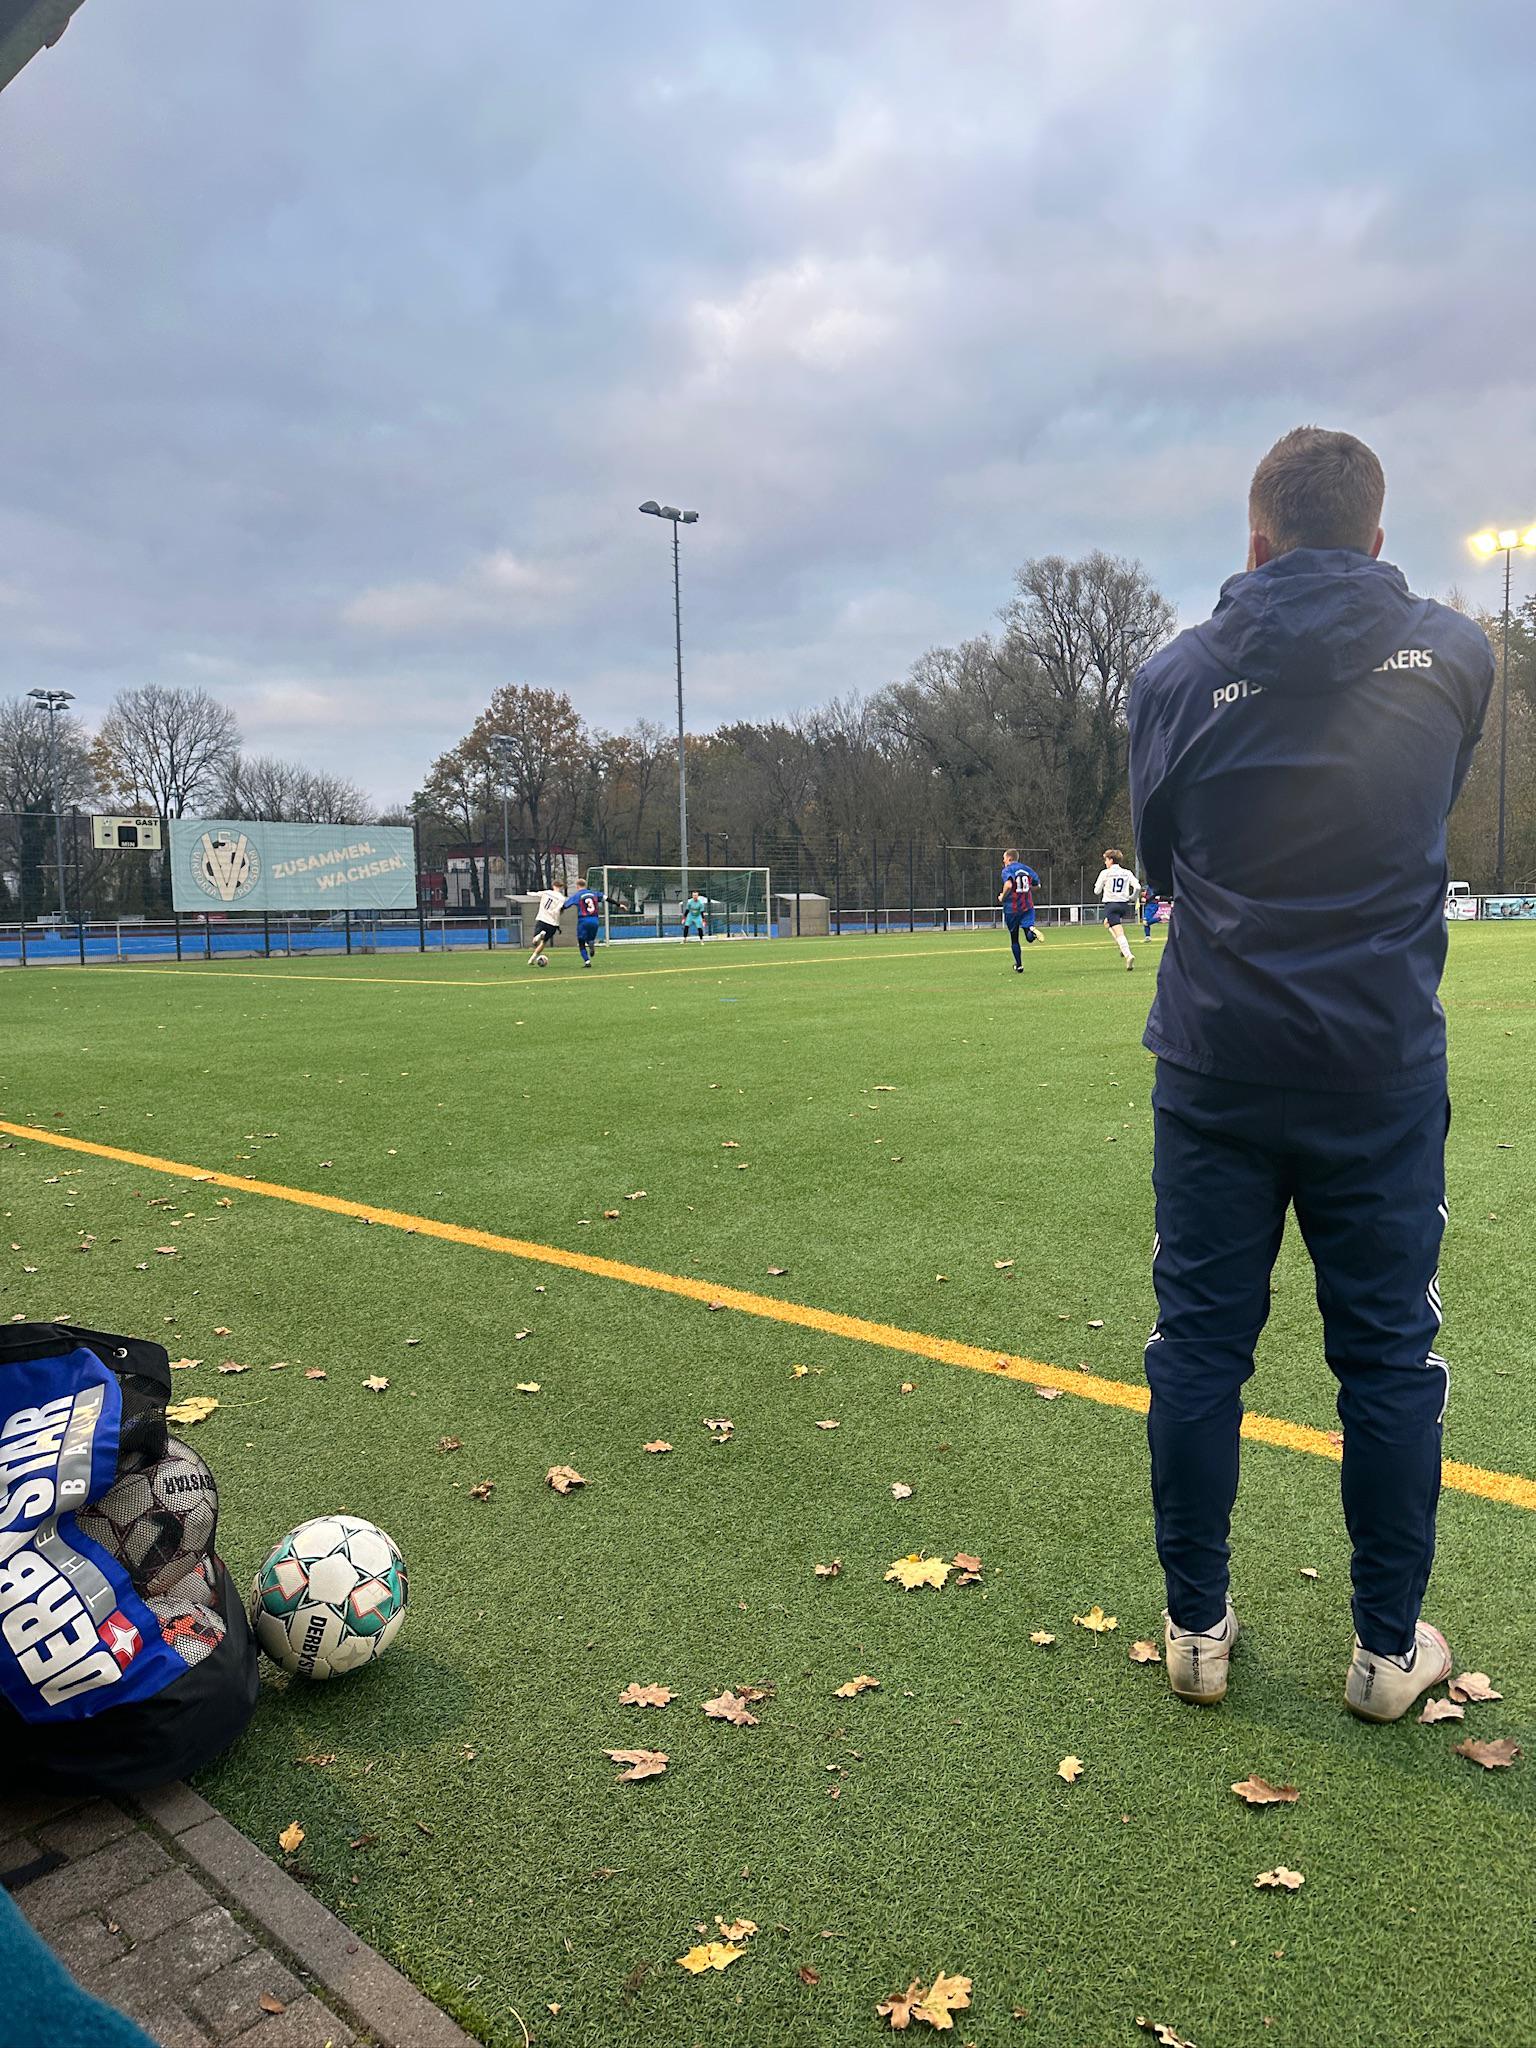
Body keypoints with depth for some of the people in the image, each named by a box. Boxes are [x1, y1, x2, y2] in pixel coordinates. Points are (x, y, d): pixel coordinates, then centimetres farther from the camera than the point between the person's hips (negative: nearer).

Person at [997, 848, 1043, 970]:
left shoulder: (1007, 870, -8)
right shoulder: (1026, 869, 10)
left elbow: (1008, 885, -27)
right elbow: (1037, 886, 14)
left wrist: (1002, 897, -11)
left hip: (1012, 909, -4)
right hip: (1028, 907, 4)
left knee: (1014, 938, 12)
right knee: (1030, 938, -5)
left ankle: (1019, 966, 16)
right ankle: (1031, 930, -39)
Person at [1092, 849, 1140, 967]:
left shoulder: (1105, 873, -4)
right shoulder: (1127, 873, 6)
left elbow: (1097, 891, 0)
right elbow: (1138, 887, -3)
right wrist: (1132, 898, 14)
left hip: (1111, 905, -5)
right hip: (1124, 904, 5)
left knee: (1119, 933, -11)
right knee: (1107, 923, 30)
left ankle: (1128, 955, -27)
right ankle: (1124, 947, 20)